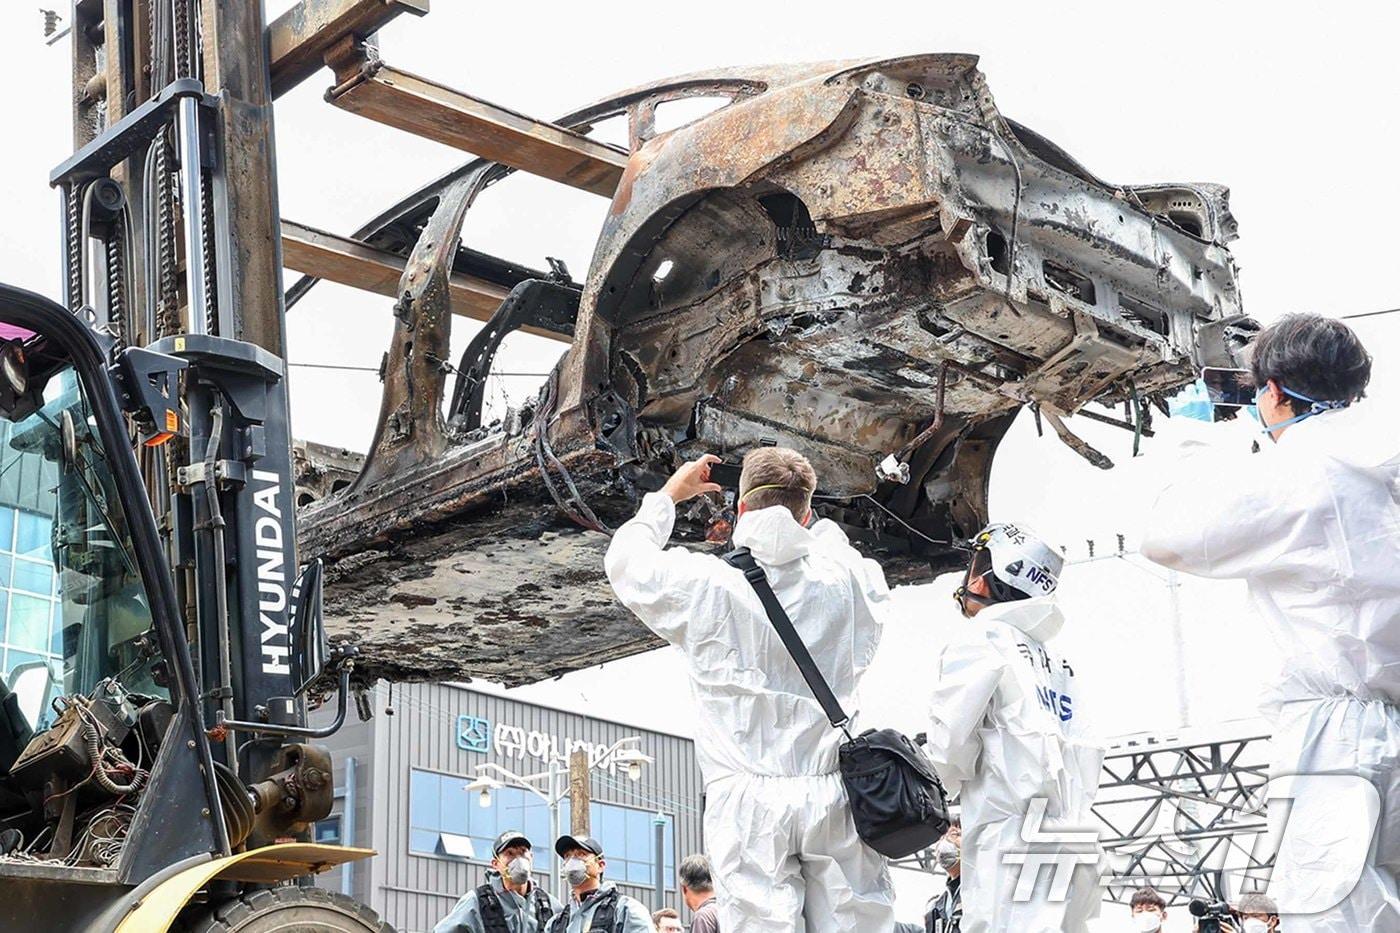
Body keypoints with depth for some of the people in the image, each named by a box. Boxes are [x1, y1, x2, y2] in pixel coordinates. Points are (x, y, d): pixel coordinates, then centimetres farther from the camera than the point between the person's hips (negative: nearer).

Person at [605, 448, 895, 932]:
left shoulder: (706, 584, -3)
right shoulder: (844, 581, 3)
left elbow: (626, 562, 15)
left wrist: (669, 494, 29)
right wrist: (802, 506, 32)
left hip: (747, 799, -2)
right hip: (833, 794, 2)